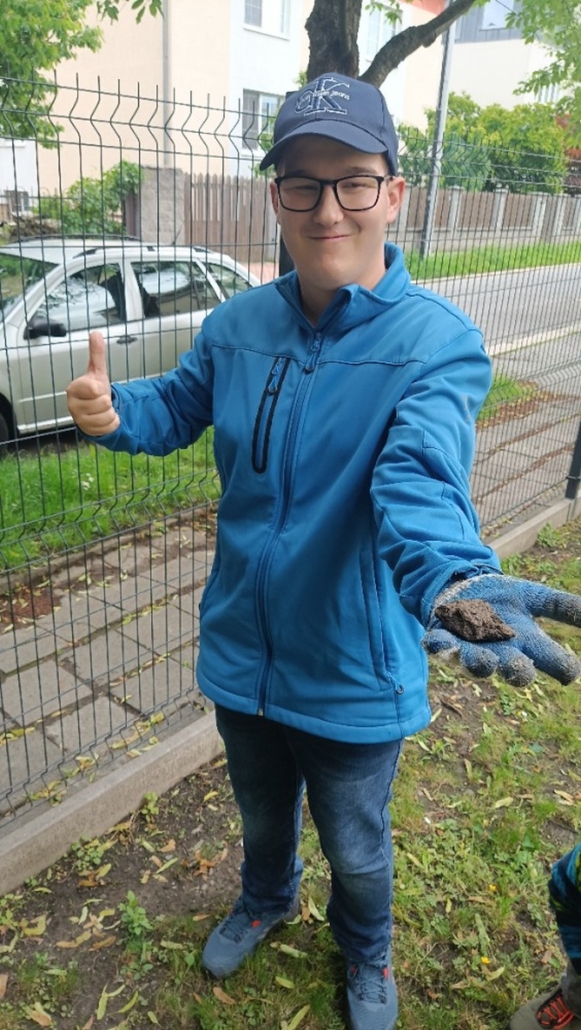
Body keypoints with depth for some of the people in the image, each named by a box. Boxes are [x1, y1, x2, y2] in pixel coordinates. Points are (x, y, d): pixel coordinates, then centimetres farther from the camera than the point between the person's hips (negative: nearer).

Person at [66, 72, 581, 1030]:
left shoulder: (438, 341, -21)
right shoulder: (238, 322, -6)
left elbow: (422, 479, -36)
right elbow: (176, 405, 7)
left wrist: (451, 579, -58)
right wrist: (112, 411, -16)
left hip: (354, 675, -3)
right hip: (242, 653, 4)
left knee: (356, 849, 24)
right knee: (263, 815, 31)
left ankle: (366, 952, 60)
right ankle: (266, 901, 67)